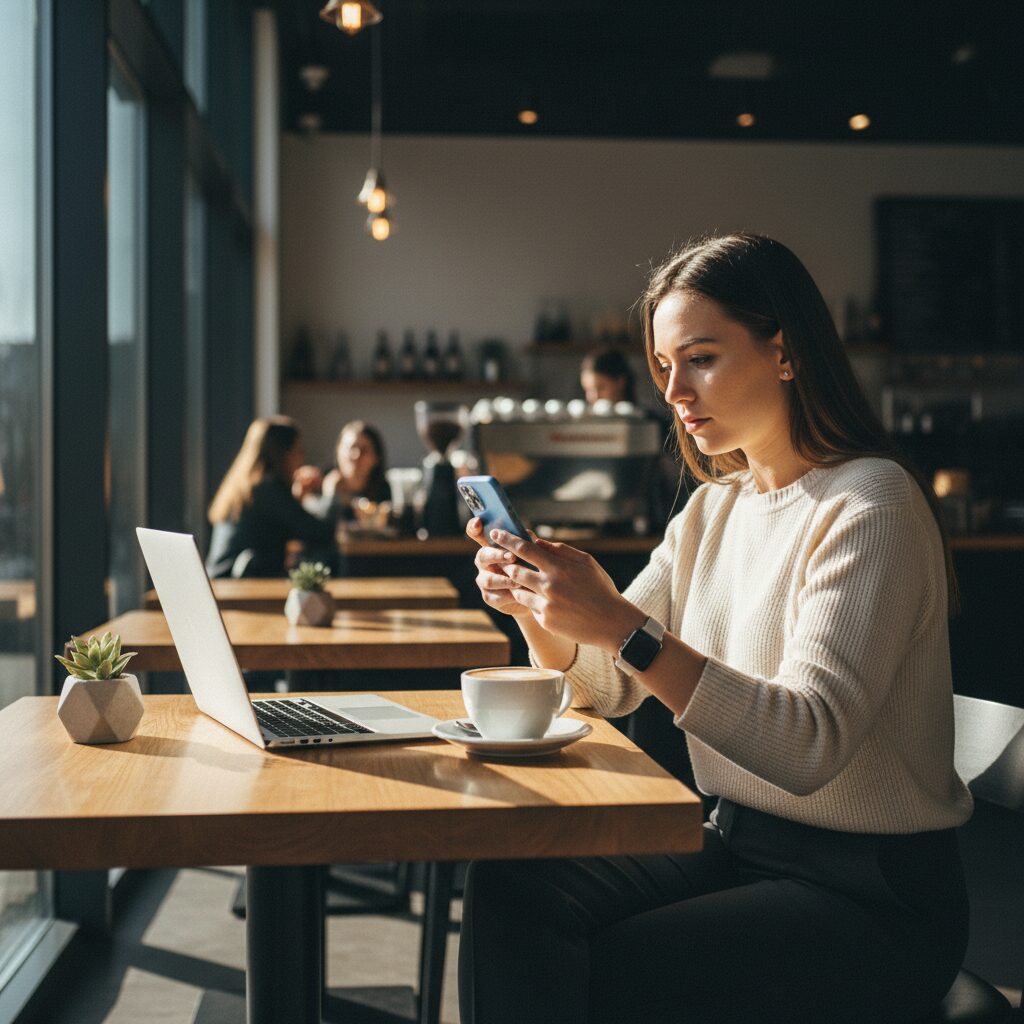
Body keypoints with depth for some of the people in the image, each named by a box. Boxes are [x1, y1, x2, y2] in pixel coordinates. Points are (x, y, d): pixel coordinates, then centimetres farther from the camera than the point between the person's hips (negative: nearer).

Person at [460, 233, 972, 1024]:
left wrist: (623, 626, -33)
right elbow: (610, 687, 9)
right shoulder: (713, 509, 10)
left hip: (875, 897, -7)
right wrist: (536, 608, -11)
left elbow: (809, 744, -27)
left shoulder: (869, 505, -16)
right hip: (737, 846, 7)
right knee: (507, 886, -13)